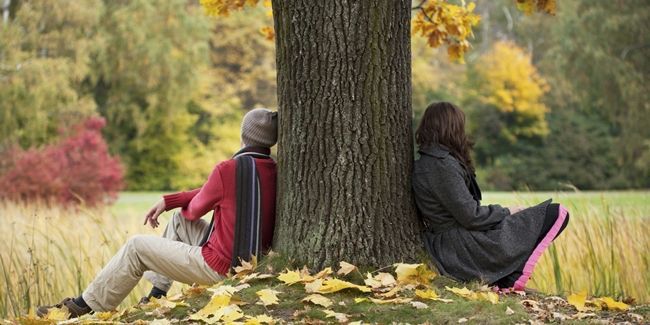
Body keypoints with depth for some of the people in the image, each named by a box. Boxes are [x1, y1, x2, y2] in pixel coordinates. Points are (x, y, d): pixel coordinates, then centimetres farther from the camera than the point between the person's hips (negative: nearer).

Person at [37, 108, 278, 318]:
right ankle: (156, 295, 31)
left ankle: (87, 306, 20)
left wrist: (185, 208, 21)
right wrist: (168, 201, 13)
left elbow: (196, 209, -3)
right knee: (179, 220, 26)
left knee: (136, 247, 7)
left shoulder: (229, 169, -21)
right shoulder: (275, 171, 2)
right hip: (249, 258, 8)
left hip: (219, 266, -8)